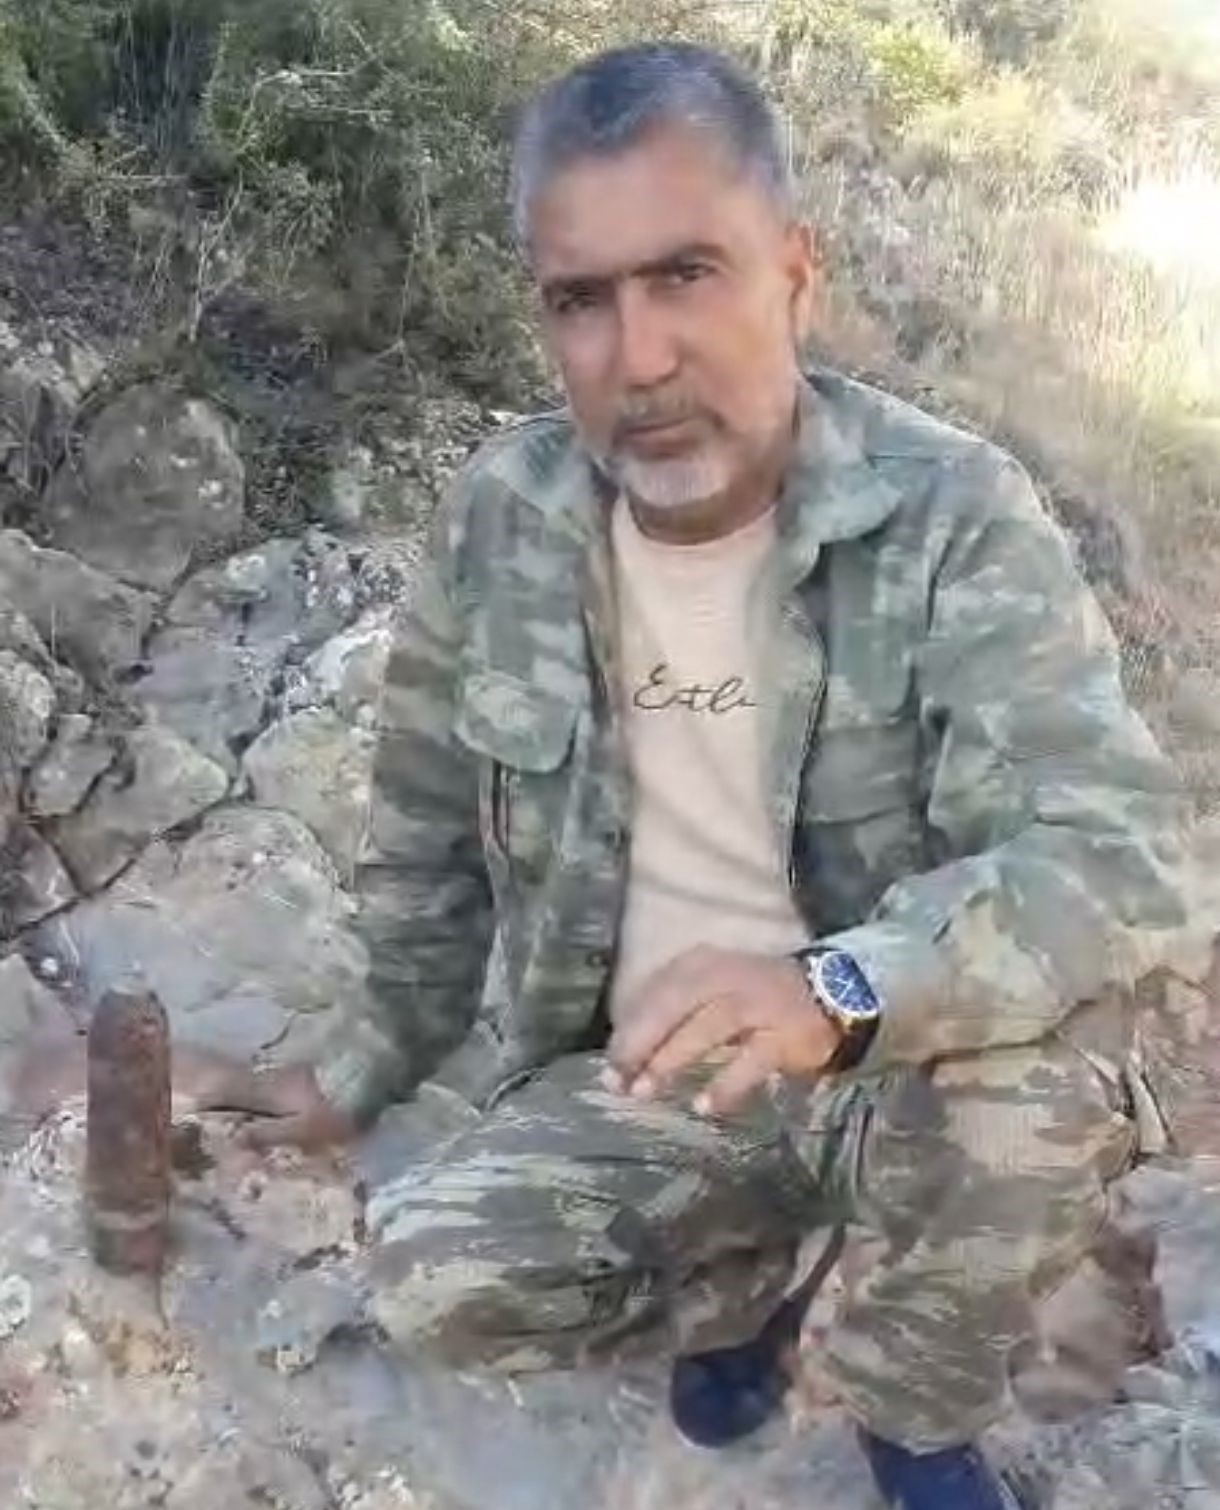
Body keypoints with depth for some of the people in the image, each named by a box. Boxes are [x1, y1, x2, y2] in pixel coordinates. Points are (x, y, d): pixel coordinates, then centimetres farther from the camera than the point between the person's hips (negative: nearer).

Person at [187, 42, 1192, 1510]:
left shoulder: (957, 516, -19)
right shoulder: (499, 521, -8)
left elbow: (1114, 855, -29)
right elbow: (429, 835, 7)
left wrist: (835, 991, -46)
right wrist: (368, 1066, 16)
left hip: (904, 1070, -2)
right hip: (633, 1083, 3)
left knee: (1043, 1082, -34)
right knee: (438, 1280, -22)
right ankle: (738, 1268, 12)